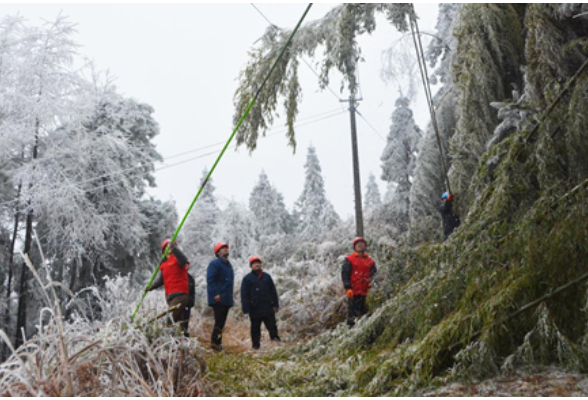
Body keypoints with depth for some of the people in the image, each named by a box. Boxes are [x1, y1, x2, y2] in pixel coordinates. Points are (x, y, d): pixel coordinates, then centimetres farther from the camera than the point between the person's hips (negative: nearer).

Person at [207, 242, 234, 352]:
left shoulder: (228, 265, 20)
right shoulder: (215, 264, -7)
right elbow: (210, 280, -17)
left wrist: (230, 297, 21)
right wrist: (215, 294, -24)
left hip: (227, 300, 8)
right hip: (218, 300, -8)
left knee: (222, 322, 11)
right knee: (219, 322, -11)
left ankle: (218, 344, 17)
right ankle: (215, 344, -6)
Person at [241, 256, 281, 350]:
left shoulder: (267, 276, 10)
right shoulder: (247, 279, 1)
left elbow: (273, 291, 14)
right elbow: (244, 295, -2)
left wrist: (275, 304, 9)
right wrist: (246, 309, -8)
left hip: (268, 307, 2)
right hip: (255, 309, -2)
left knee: (272, 325, -1)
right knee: (255, 327, 7)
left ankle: (275, 338, 7)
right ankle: (256, 345, 16)